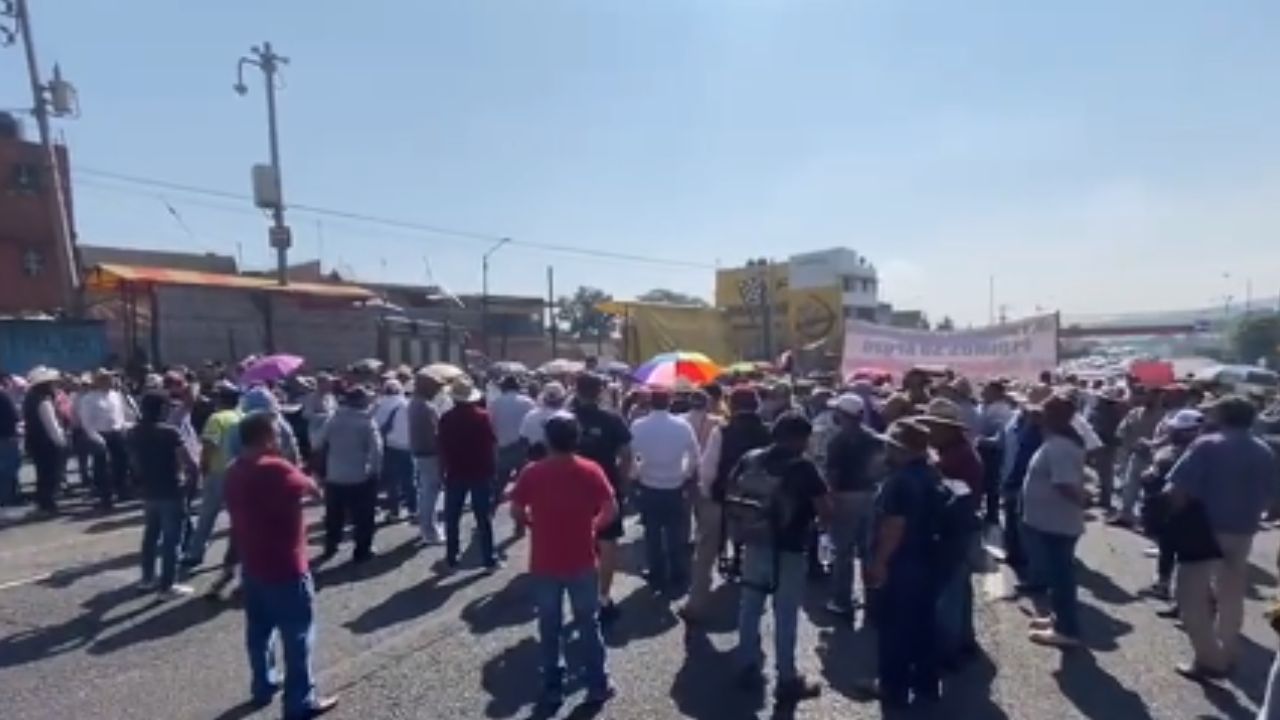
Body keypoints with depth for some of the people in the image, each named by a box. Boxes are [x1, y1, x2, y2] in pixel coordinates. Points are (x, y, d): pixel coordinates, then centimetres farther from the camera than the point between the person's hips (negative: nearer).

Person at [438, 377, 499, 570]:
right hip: (481, 473, 0)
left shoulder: (446, 418, -6)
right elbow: (492, 444, -4)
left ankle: (452, 559, 16)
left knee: (452, 519, 12)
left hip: (455, 474, 0)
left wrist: (442, 472, 6)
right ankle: (489, 559, 9)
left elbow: (442, 449, -3)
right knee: (484, 517, 7)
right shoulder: (483, 416, -7)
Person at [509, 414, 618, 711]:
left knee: (550, 628, 15)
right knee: (588, 624, 15)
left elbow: (516, 512, -4)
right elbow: (611, 510, -11)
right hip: (582, 562, 0)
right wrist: (593, 526, 6)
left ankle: (552, 689, 24)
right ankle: (597, 685, 26)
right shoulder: (591, 471, -11)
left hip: (544, 563, 0)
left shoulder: (531, 472, -9)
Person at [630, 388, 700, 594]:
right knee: (675, 535, 12)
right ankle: (677, 577, 23)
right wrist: (686, 474, 13)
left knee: (652, 535, 11)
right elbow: (695, 455, -2)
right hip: (675, 488, 0)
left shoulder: (638, 426, -10)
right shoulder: (682, 425, -9)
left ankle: (657, 579, 20)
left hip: (649, 488, 0)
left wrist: (636, 474, 9)